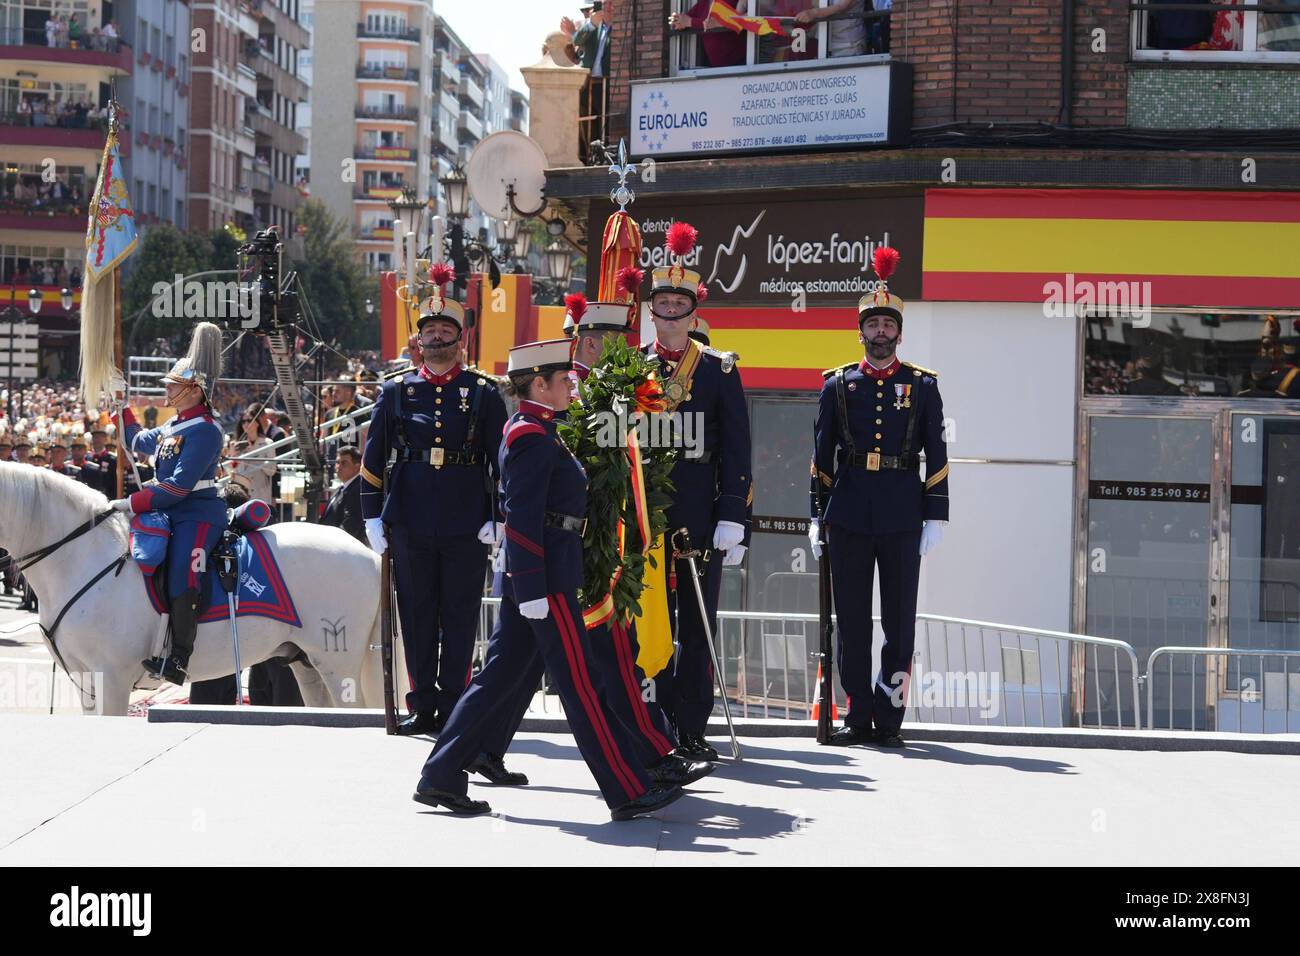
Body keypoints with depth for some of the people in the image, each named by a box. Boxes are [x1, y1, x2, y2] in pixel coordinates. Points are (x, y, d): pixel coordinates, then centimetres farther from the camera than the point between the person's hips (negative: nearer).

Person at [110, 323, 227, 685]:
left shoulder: (204, 430, -15)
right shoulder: (174, 426, 15)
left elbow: (179, 486, -22)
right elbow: (139, 442, 37)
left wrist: (133, 503, -21)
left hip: (198, 514, -11)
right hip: (172, 513, 11)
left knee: (181, 575, -27)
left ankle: (178, 659, -29)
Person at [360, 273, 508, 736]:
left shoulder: (484, 393, 4)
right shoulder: (396, 390, 7)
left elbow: (504, 459, 4)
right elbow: (373, 458, 8)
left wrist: (498, 518, -3)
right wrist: (373, 516, 2)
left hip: (467, 525, -1)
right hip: (411, 524, 2)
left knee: (460, 617, 3)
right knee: (416, 616, 7)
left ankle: (453, 707, 10)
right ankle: (423, 707, 15)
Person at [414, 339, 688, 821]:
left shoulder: (526, 431, 17)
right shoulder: (533, 436, -13)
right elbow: (522, 518, -19)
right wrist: (533, 590, -22)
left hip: (527, 576, 10)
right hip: (547, 575, -10)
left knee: (498, 677, 10)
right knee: (581, 684, -6)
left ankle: (440, 778, 12)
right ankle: (629, 791, -1)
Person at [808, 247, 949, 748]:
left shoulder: (922, 386, 7)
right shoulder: (838, 385, 8)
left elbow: (936, 457, 5)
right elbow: (821, 456, 9)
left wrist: (936, 517, -2)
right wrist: (817, 517, 4)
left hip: (902, 515, -1)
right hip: (849, 514, 1)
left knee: (899, 617, 1)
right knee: (851, 616, 3)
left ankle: (889, 718, 7)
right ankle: (858, 716, 11)